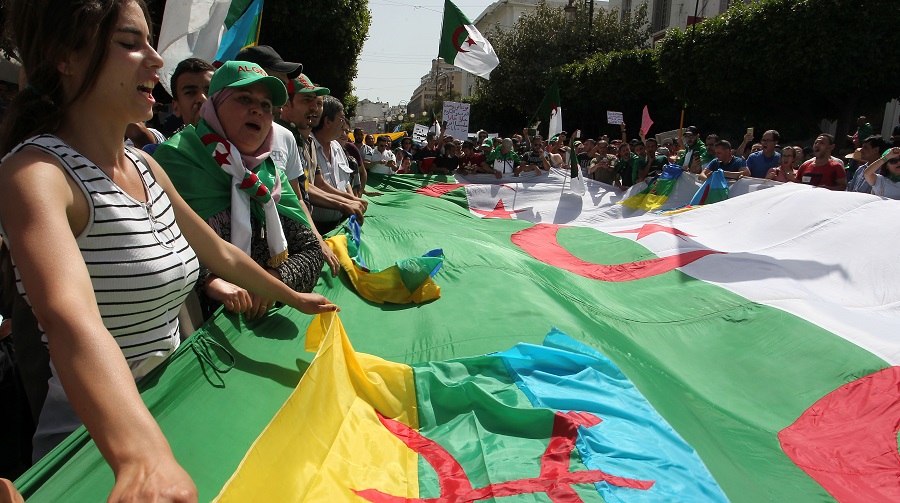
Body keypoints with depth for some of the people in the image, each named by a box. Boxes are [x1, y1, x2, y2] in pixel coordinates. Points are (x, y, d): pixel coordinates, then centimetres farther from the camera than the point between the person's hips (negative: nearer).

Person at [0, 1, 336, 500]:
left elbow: (220, 253, 11)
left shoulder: (145, 166, 2)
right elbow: (69, 317, -40)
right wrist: (141, 458, -54)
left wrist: (292, 297, 18)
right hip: (95, 434, -7)